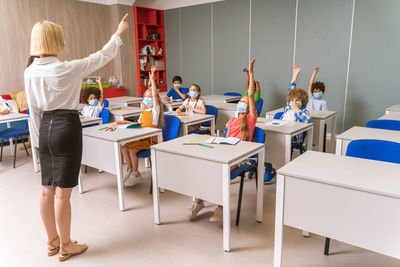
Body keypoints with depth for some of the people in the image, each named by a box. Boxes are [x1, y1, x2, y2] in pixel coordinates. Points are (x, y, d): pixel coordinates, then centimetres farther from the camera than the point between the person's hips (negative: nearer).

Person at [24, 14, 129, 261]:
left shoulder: (30, 72, 2)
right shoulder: (67, 69, -14)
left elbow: (34, 110, 8)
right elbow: (101, 57, -3)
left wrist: (39, 140, 18)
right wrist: (119, 33, 11)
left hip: (45, 128, 7)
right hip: (66, 127, -6)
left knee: (47, 189, 15)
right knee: (63, 192, 3)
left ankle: (52, 241, 32)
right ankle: (65, 246, 19)